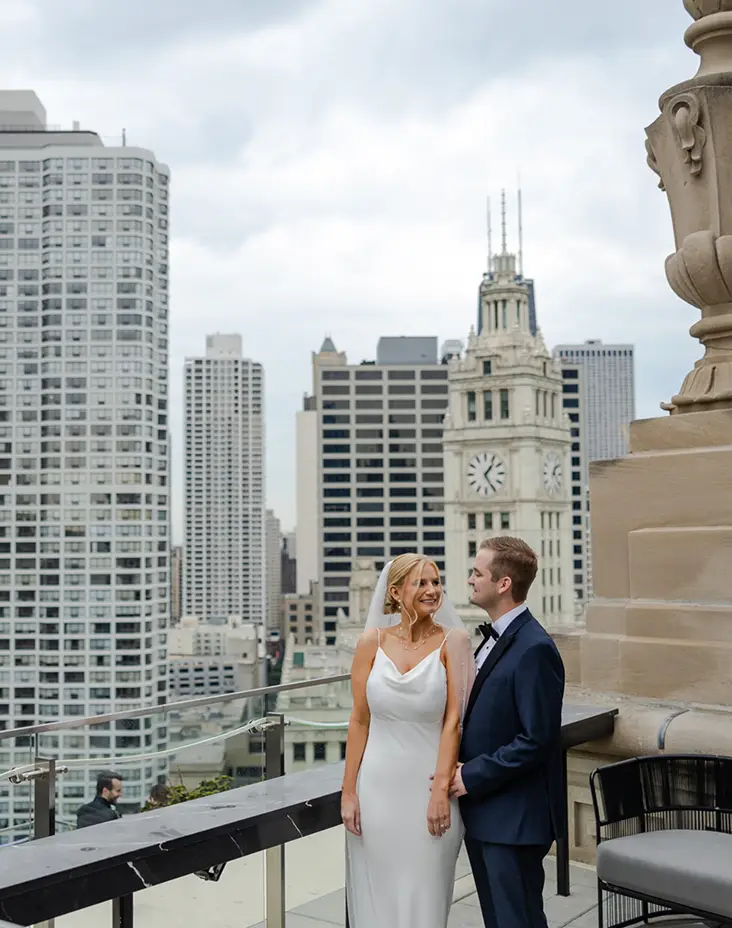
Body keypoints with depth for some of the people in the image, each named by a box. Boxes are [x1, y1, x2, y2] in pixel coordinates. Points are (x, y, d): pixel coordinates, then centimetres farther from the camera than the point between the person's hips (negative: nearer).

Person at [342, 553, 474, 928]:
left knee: (424, 896, 9)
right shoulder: (372, 642, -1)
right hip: (378, 787, 2)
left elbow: (453, 719, -8)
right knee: (376, 895, 13)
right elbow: (359, 721, 2)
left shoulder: (453, 641, -5)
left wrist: (441, 790, -14)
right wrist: (348, 792, 0)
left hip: (430, 786, -1)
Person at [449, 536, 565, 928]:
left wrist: (472, 776, -16)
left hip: (513, 818, -9)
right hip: (483, 811, 9)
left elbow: (536, 740, -22)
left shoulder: (534, 649, -20)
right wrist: (464, 771, 3)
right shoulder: (494, 638, 10)